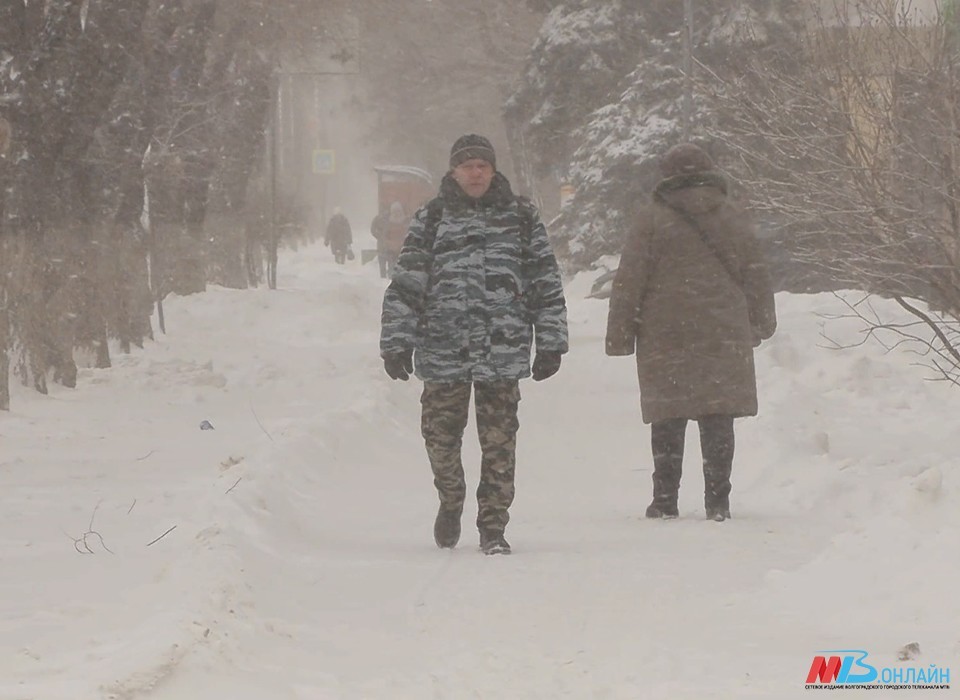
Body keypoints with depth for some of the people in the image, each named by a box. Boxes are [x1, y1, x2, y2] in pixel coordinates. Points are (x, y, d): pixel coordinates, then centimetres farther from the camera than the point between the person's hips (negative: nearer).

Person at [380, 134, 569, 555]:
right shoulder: (432, 220, 6)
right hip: (443, 350, 1)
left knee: (499, 442, -2)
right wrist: (396, 343, 0)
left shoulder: (521, 219, 7)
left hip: (502, 351, 0)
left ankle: (493, 527, 7)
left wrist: (550, 343, 6)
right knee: (440, 435, 5)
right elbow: (405, 284, 5)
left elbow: (546, 284, 10)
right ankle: (450, 501, 32)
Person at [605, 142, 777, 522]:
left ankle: (665, 500, 3)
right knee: (718, 422, 4)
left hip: (667, 339, -2)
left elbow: (629, 283, -3)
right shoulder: (734, 221, 8)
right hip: (724, 336, 2)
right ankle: (717, 501, 3)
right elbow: (756, 277, 16)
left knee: (668, 422, 3)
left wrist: (620, 334, 4)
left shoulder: (653, 221, -3)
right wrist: (761, 325, 28)